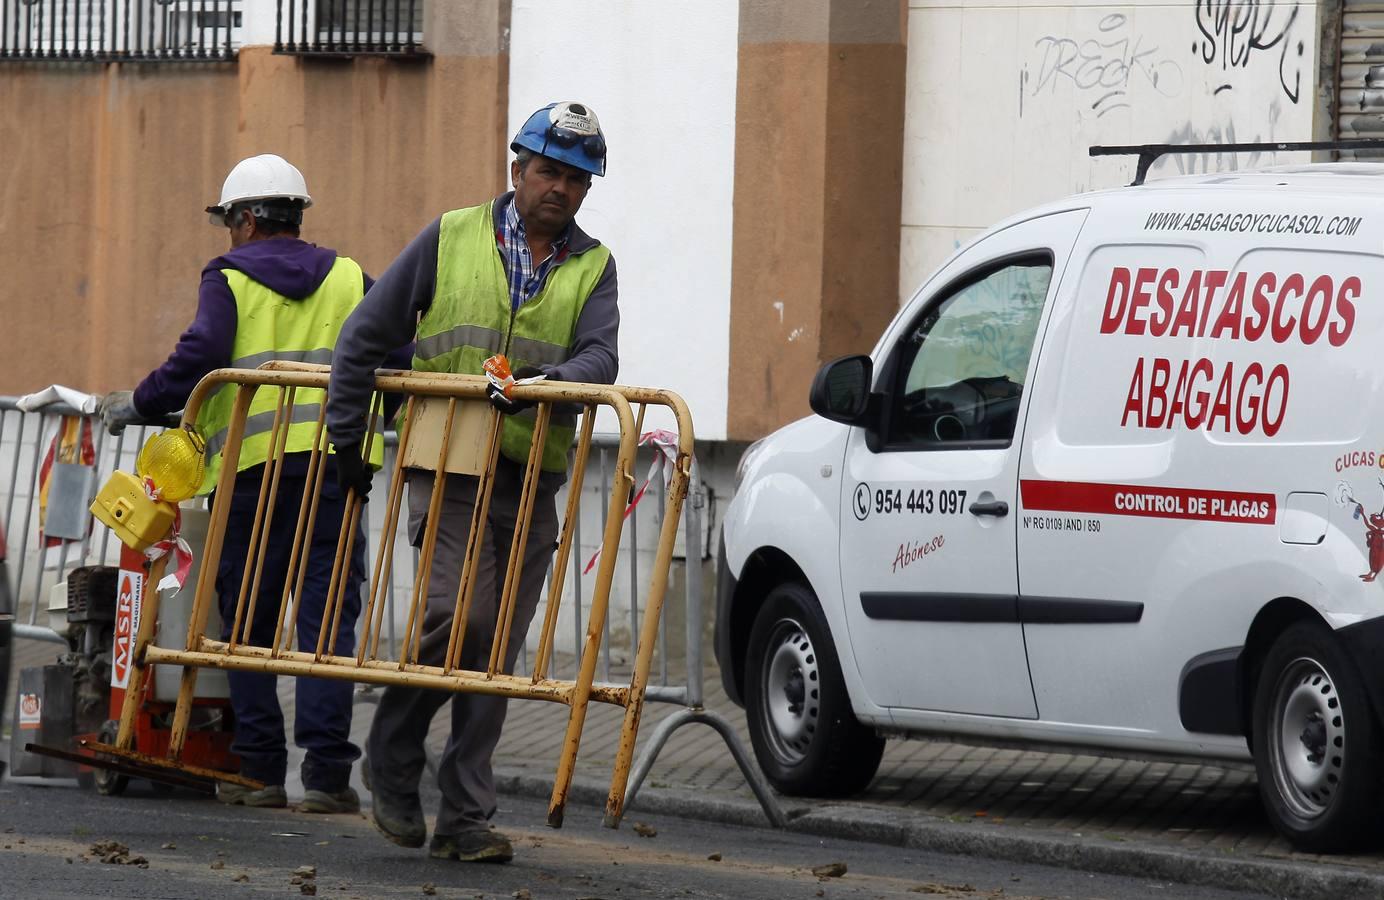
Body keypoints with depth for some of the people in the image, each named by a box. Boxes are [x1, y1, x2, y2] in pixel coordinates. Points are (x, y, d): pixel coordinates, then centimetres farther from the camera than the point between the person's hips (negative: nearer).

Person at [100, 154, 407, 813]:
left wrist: (137, 406, 3)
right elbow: (398, 357, 7)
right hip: (337, 460, 2)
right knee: (327, 614, 0)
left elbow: (201, 357, -9)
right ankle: (326, 770, -8)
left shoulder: (229, 280, 6)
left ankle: (259, 769, 4)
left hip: (253, 463, -2)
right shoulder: (349, 279, 15)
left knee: (248, 617, 7)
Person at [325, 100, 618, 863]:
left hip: (531, 480, 3)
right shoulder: (453, 240, 5)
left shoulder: (591, 268, 10)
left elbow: (600, 355, -6)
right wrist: (346, 435, 4)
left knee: (498, 650, 4)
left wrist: (552, 379, -28)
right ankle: (392, 757, 3)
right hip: (448, 466, -3)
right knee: (459, 613, -19)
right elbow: (368, 334, 8)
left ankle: (463, 818, 10)